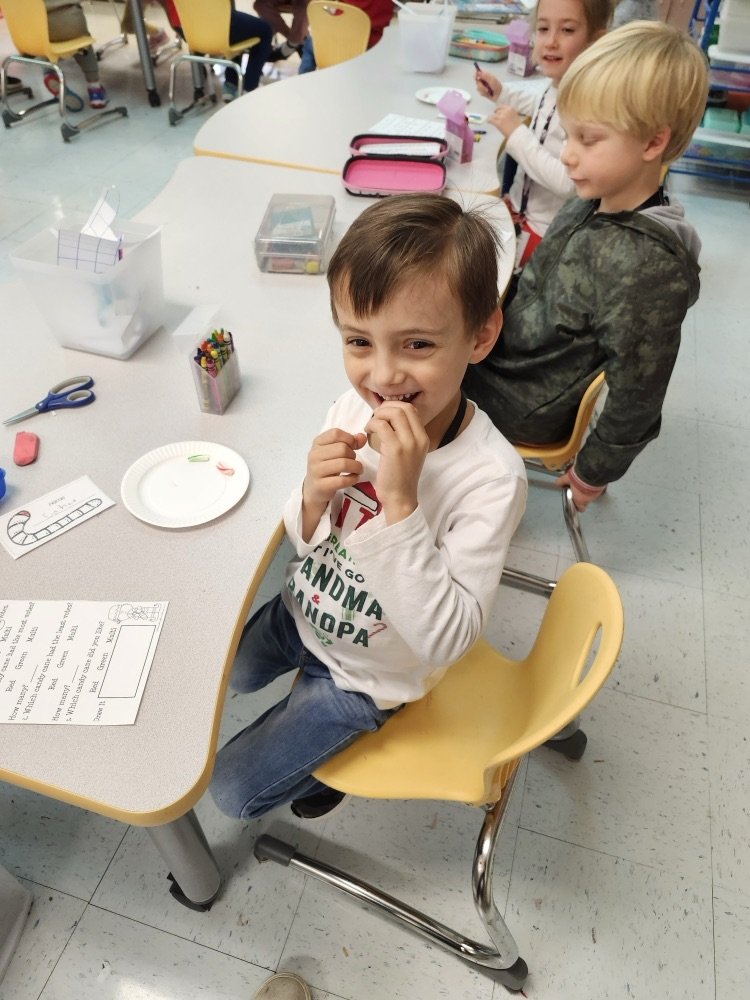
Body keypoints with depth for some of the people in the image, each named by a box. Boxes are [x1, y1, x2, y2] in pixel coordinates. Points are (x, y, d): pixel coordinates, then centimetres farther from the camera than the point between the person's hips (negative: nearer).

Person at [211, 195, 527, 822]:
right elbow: (303, 543, -6)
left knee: (233, 790, 12)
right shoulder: (354, 409, -19)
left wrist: (401, 502, -44)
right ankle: (310, 682, 51)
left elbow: (444, 643, -35)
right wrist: (313, 499, -30)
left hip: (366, 676, -5)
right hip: (301, 615, 5)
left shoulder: (490, 477, -34)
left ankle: (344, 751, 37)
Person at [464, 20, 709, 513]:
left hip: (528, 406, -8)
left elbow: (638, 395, -22)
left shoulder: (649, 266, -30)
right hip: (509, 349, 8)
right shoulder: (593, 205, -5)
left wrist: (596, 471, -10)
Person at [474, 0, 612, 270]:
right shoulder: (560, 85, 1)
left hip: (545, 234, -9)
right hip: (521, 210, 9)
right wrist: (502, 93, 18)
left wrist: (517, 133, -28)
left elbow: (567, 182, -33)